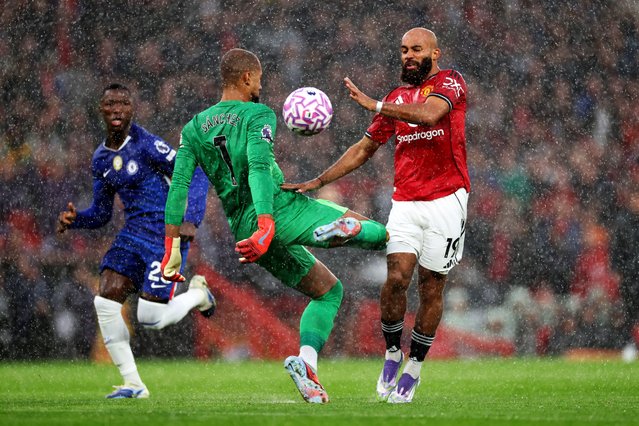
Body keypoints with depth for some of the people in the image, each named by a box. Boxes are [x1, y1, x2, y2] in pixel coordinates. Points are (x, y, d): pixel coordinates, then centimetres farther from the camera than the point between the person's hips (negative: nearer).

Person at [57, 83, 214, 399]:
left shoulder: (146, 145, -14)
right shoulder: (100, 159, 9)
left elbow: (196, 175, -14)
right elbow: (101, 213, 16)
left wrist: (191, 220, -25)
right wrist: (73, 219, -4)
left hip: (166, 235, -7)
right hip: (133, 234, 7)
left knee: (151, 319, -10)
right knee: (105, 302, -10)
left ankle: (197, 294, 23)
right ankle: (133, 384, 0)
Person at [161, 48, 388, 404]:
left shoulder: (194, 128, 13)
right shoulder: (259, 116, -3)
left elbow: (179, 185, 4)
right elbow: (259, 169, -21)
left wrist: (173, 247, 3)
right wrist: (266, 226, -31)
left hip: (242, 226, 6)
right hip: (281, 209, -6)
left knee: (328, 291, 15)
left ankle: (307, 363, -1)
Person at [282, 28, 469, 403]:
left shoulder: (450, 81, -1)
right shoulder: (397, 98, 16)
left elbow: (430, 113, -23)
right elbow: (364, 149, 21)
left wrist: (375, 105, -19)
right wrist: (317, 182, 13)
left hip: (445, 201, -4)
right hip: (405, 202, 4)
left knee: (431, 287, 0)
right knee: (397, 278, -13)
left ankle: (414, 367, 13)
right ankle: (392, 354, 6)